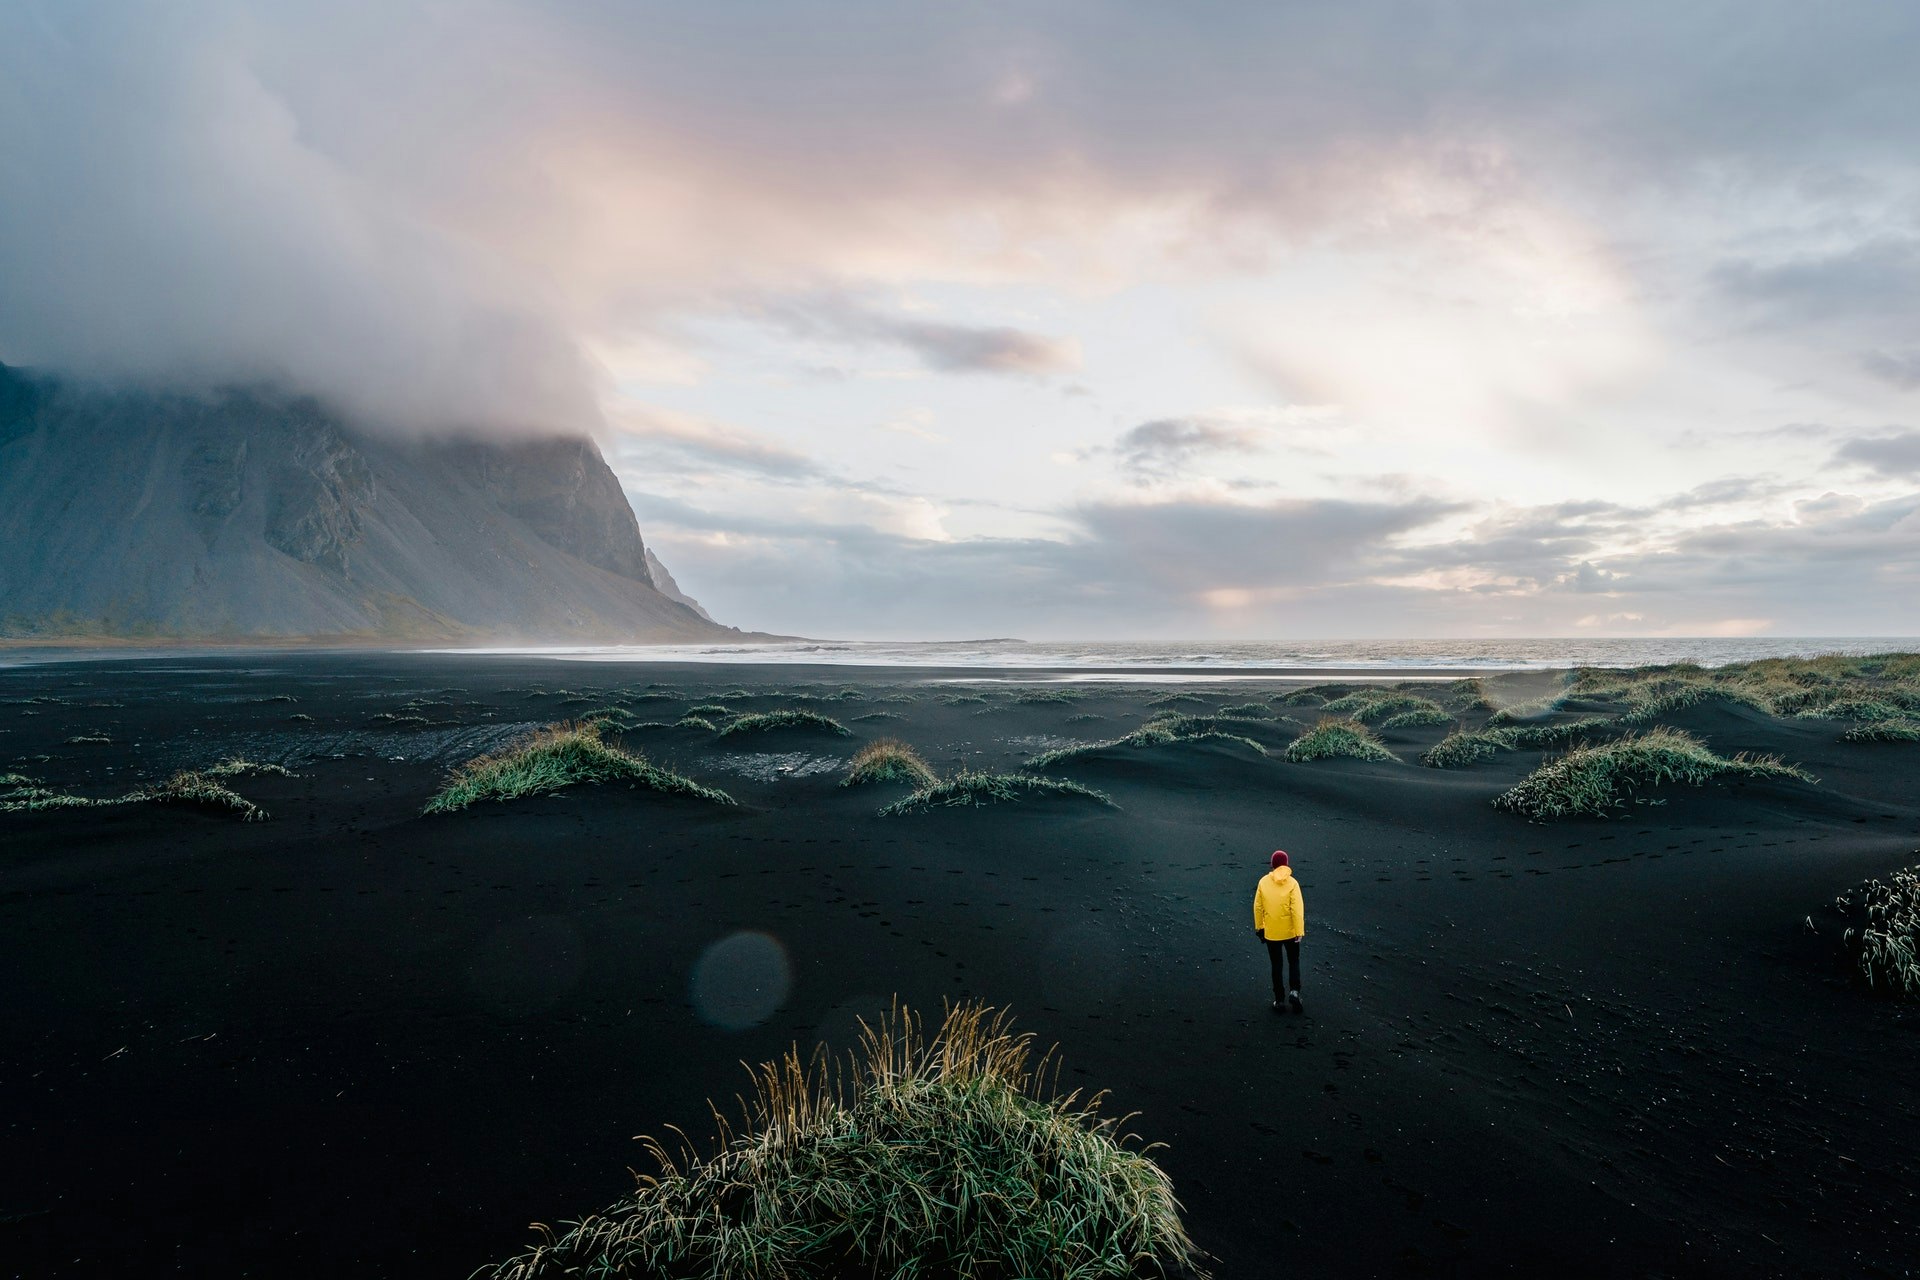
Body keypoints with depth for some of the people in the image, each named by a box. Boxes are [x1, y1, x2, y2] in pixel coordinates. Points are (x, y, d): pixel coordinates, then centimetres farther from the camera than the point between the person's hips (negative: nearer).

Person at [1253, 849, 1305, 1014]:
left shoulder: (1263, 882, -7)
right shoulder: (1291, 883, -13)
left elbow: (1258, 907, -1)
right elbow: (1297, 909, -16)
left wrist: (1259, 927, 10)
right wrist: (1299, 932, -10)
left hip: (1271, 933, 1)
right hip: (1290, 932, -1)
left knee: (1277, 966, 12)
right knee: (1294, 962, 19)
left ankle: (1280, 1001, 15)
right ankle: (1294, 991, 1)